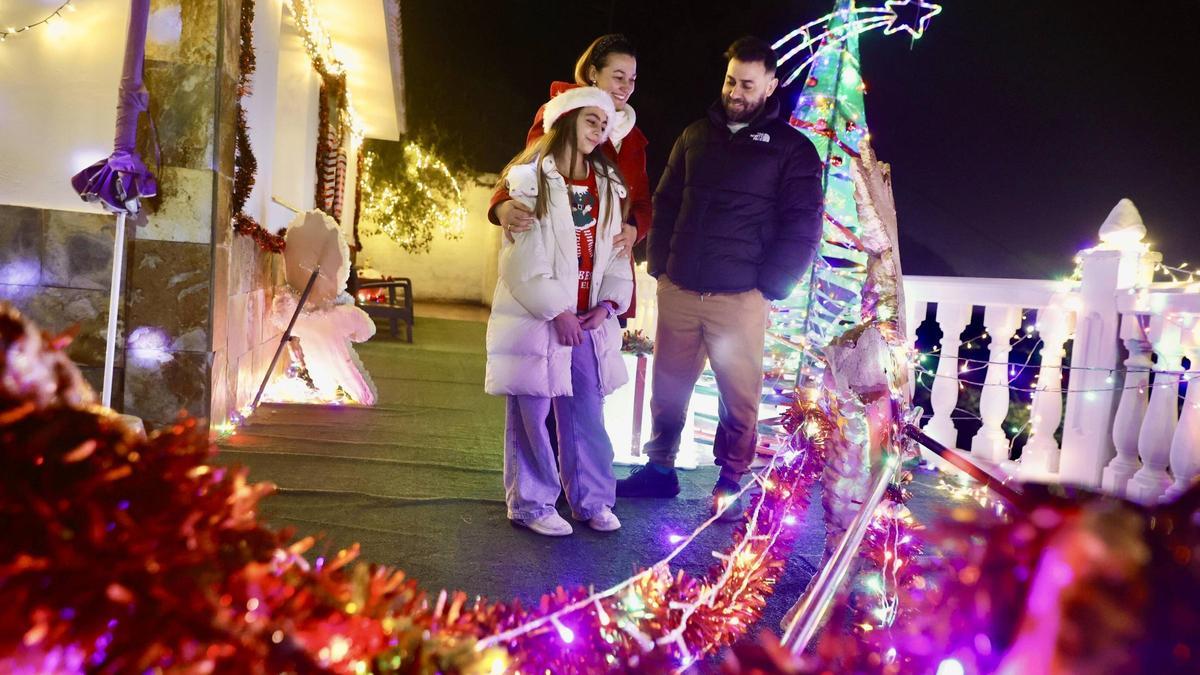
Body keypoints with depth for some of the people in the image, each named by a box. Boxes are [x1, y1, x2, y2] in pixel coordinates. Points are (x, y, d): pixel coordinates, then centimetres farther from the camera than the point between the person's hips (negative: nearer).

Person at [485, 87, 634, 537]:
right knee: (532, 414, 3)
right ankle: (531, 503, 16)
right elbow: (522, 258, -11)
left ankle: (591, 499, 22)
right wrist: (555, 311, -15)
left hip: (587, 319, 5)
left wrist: (608, 302, -4)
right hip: (535, 317, -5)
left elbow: (614, 249, 11)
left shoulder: (607, 184, 14)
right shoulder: (531, 178, -4)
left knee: (587, 412, 10)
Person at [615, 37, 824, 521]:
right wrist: (659, 263, 6)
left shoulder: (791, 148, 2)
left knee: (739, 396, 3)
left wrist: (770, 287, -9)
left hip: (739, 297, -3)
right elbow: (665, 203, 16)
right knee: (667, 386, 9)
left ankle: (730, 486, 17)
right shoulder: (696, 135, 14)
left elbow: (802, 227, -2)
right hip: (678, 290, 4)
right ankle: (660, 469, 23)